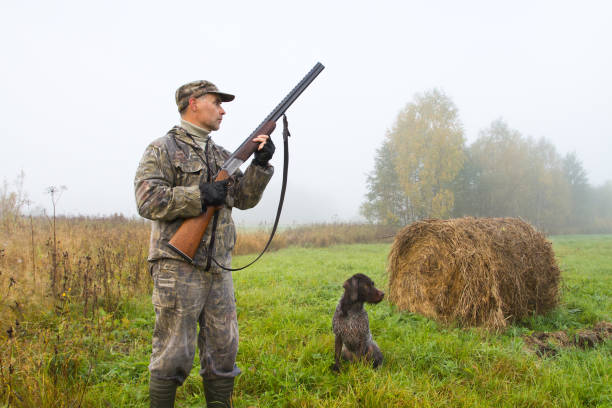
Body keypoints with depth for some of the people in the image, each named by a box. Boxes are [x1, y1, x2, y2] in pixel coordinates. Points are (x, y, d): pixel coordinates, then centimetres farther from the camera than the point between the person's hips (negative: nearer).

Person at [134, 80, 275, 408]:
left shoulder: (222, 156, 19)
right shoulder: (163, 150, -2)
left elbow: (244, 198, 12)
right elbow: (148, 201, -14)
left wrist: (260, 164, -3)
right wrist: (200, 196, -17)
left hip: (217, 269, 7)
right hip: (178, 267, -6)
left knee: (223, 349, 11)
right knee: (174, 354, 0)